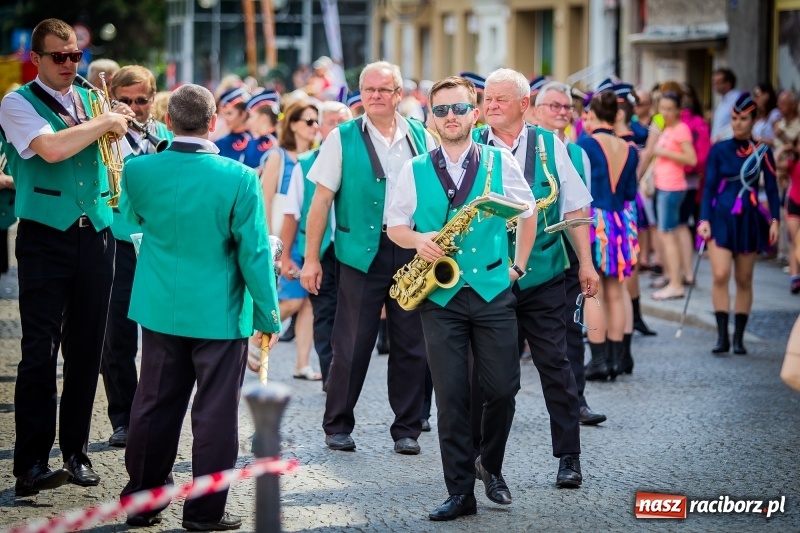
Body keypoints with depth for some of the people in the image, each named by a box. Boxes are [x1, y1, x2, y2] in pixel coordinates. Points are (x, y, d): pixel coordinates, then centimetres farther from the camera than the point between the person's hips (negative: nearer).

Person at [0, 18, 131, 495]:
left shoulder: (92, 100, 14)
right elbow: (51, 148, -21)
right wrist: (104, 123, -11)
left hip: (96, 236, 5)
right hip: (46, 237, -5)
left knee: (87, 350, 8)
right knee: (41, 351, -6)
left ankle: (76, 452, 17)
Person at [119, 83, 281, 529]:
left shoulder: (139, 170, -7)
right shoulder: (239, 178, -16)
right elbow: (255, 254, -12)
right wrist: (268, 315, -2)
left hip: (160, 309, 4)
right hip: (219, 313, -3)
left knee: (154, 407, 14)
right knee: (215, 413, 5)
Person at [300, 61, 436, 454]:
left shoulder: (422, 138, 8)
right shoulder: (342, 138, 2)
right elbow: (321, 200, 2)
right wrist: (311, 258, -2)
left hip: (412, 252, 2)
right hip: (361, 252, -2)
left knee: (410, 344, 5)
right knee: (352, 344, 0)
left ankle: (406, 429, 14)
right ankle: (337, 426, 13)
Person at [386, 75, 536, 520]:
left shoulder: (500, 162, 2)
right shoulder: (415, 170, 4)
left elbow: (528, 213, 13)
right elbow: (395, 224, 10)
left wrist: (518, 266, 9)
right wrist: (417, 240, -11)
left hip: (494, 293, 0)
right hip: (440, 297, 0)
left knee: (503, 390, 1)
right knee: (451, 398, -2)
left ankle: (491, 467, 27)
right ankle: (460, 492, 4)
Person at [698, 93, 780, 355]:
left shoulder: (762, 152, 1)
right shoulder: (719, 150, 0)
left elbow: (772, 188, 4)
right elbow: (709, 187, 1)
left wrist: (775, 220, -4)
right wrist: (704, 219, -6)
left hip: (749, 220, 1)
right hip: (721, 218, -1)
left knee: (744, 280, 6)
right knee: (720, 276, -14)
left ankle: (739, 338, 12)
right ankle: (722, 336, -11)